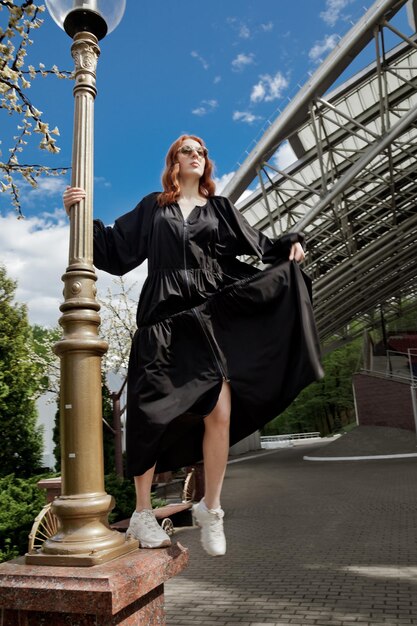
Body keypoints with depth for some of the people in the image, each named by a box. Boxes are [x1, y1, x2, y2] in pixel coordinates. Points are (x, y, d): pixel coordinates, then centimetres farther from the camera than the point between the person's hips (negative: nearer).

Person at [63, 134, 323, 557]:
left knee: (220, 412, -10)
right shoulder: (152, 207, 17)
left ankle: (210, 509, 9)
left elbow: (255, 244, 15)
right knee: (152, 415, -4)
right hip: (163, 317, -1)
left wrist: (287, 245, -2)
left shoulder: (219, 208, 21)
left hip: (211, 316, 1)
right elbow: (113, 247, 13)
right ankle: (142, 514, 12)